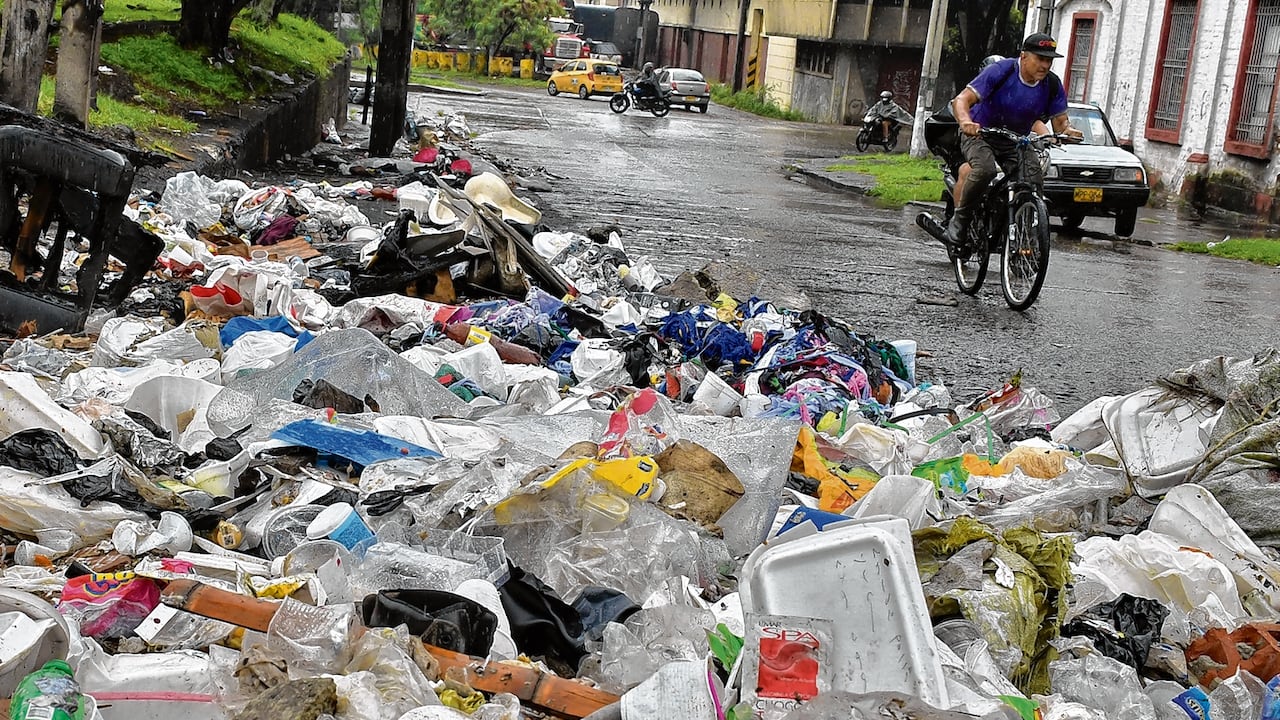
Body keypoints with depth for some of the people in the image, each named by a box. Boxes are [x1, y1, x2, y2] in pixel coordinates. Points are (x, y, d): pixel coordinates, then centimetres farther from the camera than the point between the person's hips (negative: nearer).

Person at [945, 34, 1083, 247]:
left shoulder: (1052, 85, -8)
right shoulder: (1000, 71, -21)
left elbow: (1060, 120, -2)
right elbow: (962, 100, -27)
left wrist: (1067, 130, -27)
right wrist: (966, 121, -49)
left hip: (1015, 141, 5)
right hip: (980, 133, -5)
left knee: (1033, 177, -19)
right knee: (985, 169, -34)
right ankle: (959, 219, -15)